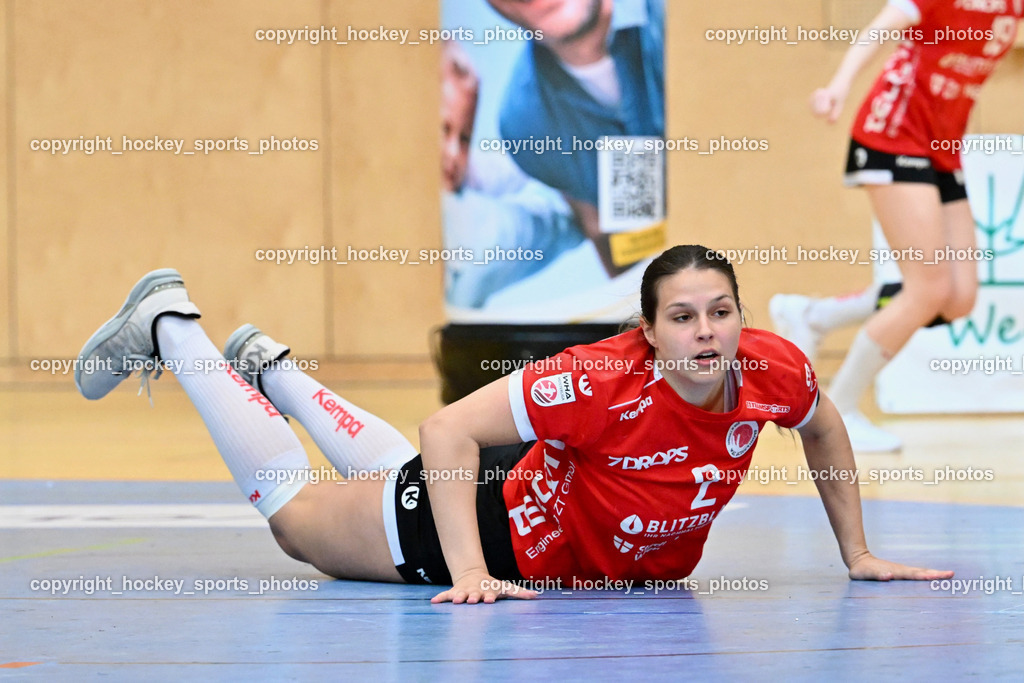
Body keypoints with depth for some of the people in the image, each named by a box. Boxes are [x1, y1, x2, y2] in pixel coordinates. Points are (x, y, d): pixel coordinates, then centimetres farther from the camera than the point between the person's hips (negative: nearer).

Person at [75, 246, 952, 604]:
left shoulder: (773, 370, -26)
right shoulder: (605, 380, -41)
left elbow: (825, 427, 0)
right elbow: (447, 432, -37)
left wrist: (857, 552, 1)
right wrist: (469, 574, -43)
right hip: (505, 531, -6)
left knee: (393, 473, 34)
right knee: (294, 515, 14)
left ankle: (272, 368, 57)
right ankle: (169, 322, 31)